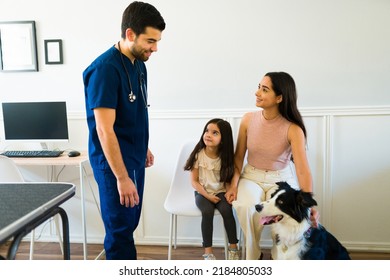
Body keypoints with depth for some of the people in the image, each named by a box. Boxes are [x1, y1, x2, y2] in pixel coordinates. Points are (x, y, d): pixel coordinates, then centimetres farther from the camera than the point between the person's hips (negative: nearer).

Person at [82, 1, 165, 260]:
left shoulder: (138, 64, 5)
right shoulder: (105, 69, -21)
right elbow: (104, 130, -24)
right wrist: (121, 177, -24)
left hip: (135, 158, 8)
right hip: (113, 162, -8)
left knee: (129, 223, 19)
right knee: (120, 228, 4)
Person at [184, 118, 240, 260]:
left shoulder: (225, 156, -6)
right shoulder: (198, 154, -12)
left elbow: (228, 180, 2)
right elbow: (194, 181, -8)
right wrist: (208, 196, -16)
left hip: (220, 192, 1)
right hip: (202, 192, -1)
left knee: (226, 210, -27)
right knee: (207, 211, -29)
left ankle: (233, 247, -9)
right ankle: (208, 251, -17)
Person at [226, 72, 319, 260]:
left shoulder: (293, 129, -17)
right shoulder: (248, 119, -8)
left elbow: (303, 169, -23)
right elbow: (239, 156, 2)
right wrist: (234, 185, -10)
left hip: (281, 179, -2)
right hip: (251, 176, 2)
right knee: (244, 206, -30)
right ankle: (253, 256, -2)